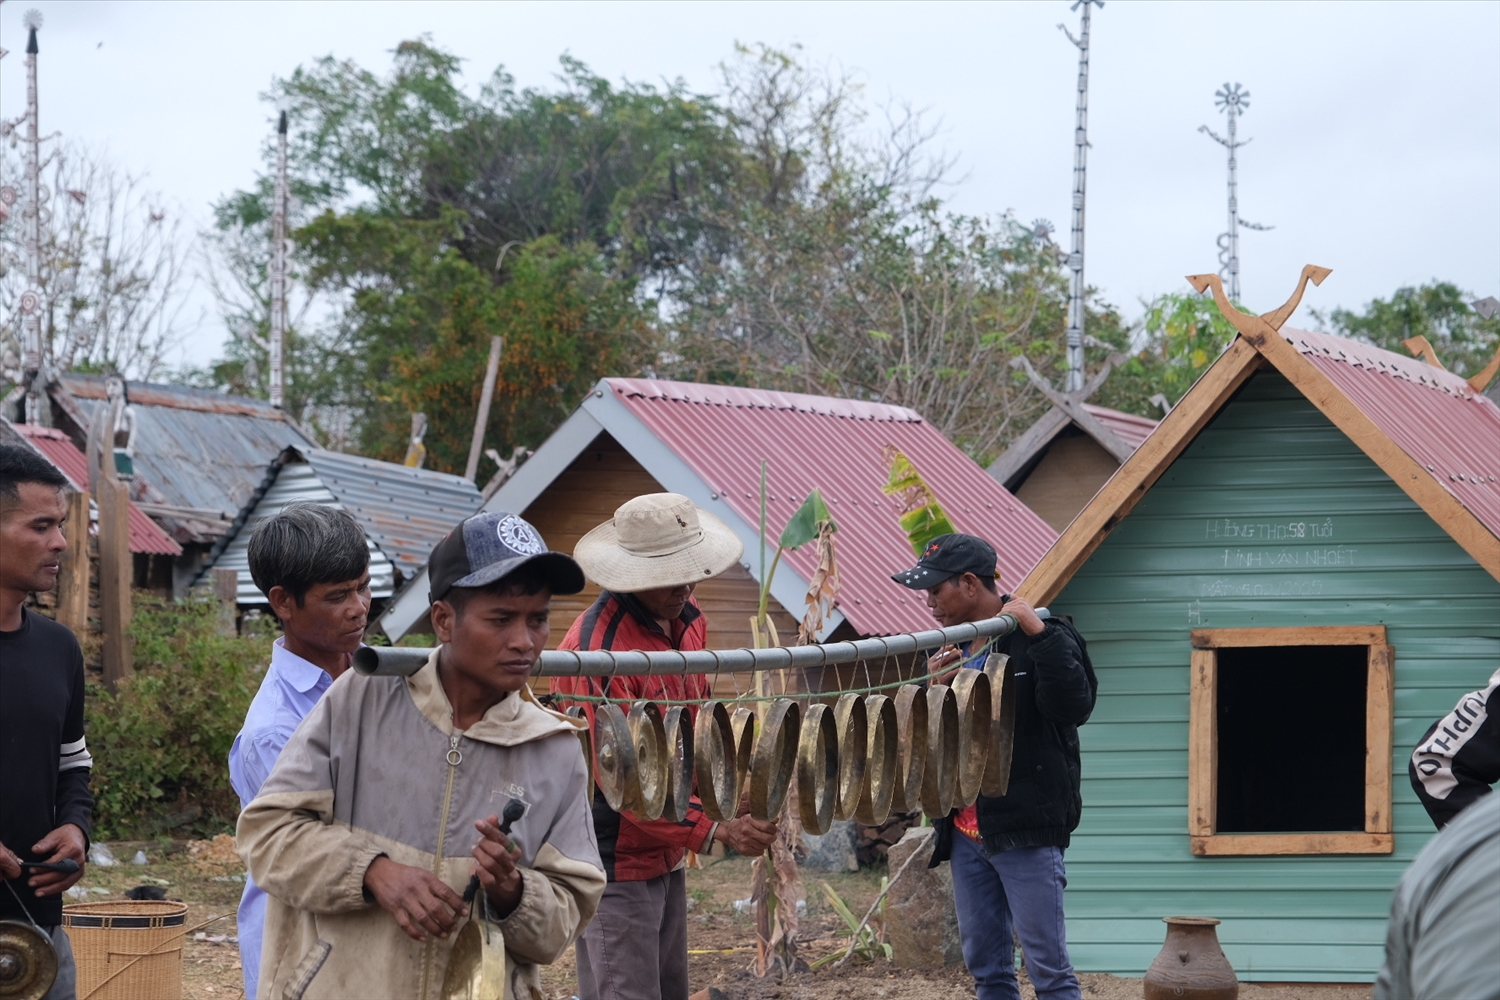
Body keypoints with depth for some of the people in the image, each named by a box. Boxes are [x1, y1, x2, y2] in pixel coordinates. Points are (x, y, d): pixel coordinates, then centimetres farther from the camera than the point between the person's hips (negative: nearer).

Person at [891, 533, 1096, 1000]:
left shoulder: (1039, 641, -7)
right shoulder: (952, 651, 14)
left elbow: (1073, 708, -22)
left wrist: (1040, 635, -25)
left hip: (1026, 833, -7)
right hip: (966, 834, 7)